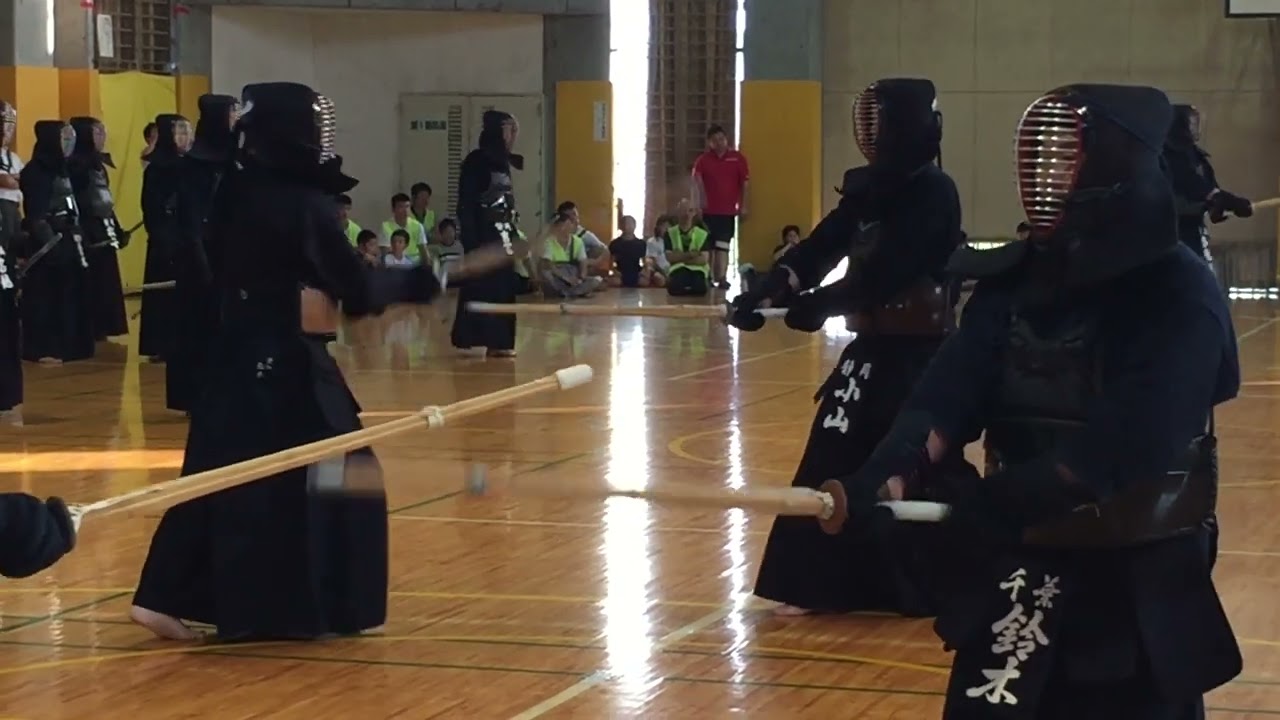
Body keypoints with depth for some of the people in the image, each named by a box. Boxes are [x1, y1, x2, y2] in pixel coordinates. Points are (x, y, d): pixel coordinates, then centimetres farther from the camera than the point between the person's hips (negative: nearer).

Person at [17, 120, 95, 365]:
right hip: (46, 244, -9)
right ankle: (42, 349, -4)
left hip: (67, 242, 9)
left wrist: (76, 235, 11)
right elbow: (35, 215, -17)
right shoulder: (36, 172, -11)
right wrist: (49, 242, -23)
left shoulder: (62, 170, 15)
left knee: (69, 295, 10)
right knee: (44, 297, -6)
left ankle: (66, 346, 15)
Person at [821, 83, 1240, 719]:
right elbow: (951, 388, -9)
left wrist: (1002, 496, -31)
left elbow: (1131, 442, -24)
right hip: (1021, 566, 5)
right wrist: (897, 466, -30)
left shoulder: (1178, 293, -14)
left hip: (1136, 577, -5)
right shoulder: (1016, 278, 3)